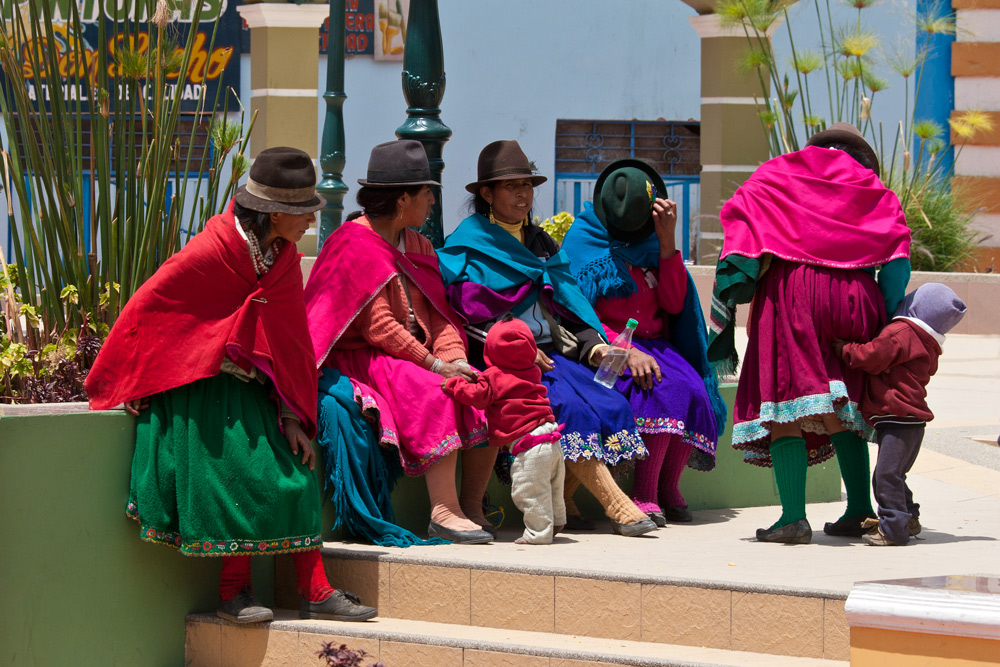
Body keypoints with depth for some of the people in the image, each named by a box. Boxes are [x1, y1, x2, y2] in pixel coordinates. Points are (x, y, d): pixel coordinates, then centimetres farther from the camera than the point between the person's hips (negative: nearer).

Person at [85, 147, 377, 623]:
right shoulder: (212, 251, -19)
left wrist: (292, 414, 1)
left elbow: (290, 338, 6)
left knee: (295, 472, -4)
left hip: (251, 387, 7)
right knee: (236, 475, -15)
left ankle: (315, 592, -3)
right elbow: (148, 305, -12)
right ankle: (233, 592, 0)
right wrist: (126, 383, -4)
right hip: (201, 385, -6)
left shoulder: (282, 257, 3)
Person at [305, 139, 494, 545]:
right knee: (435, 394, -33)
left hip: (412, 356, 8)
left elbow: (438, 313, 11)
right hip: (362, 359, -8)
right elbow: (377, 326, -18)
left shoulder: (416, 245, 18)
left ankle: (472, 506, -9)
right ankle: (443, 512, -34)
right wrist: (435, 365, -21)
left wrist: (454, 359, -9)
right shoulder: (355, 245, -10)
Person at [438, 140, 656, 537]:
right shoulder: (468, 244, 3)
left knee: (613, 405, -19)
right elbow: (467, 315, -7)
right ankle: (616, 506, -30)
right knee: (570, 408, -30)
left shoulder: (540, 243, 23)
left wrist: (592, 343, 0)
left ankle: (561, 502, -13)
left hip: (553, 352, 6)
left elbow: (567, 301, 19)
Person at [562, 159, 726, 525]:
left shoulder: (650, 242, 10)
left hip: (656, 345, 5)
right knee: (665, 389, -32)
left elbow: (674, 304, 1)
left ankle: (669, 486, -11)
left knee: (693, 389, -26)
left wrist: (667, 241, -8)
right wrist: (626, 352, -24)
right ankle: (645, 493, -23)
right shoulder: (583, 241, -2)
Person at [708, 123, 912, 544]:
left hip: (789, 290, -2)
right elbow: (898, 250, 7)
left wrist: (733, 294, 1)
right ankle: (860, 509, 10)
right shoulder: (873, 188, 21)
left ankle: (794, 517, -12)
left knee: (785, 400, -4)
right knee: (843, 406, 16)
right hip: (853, 295, 3)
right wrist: (887, 317, 5)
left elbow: (739, 213, 2)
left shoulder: (774, 174, 19)